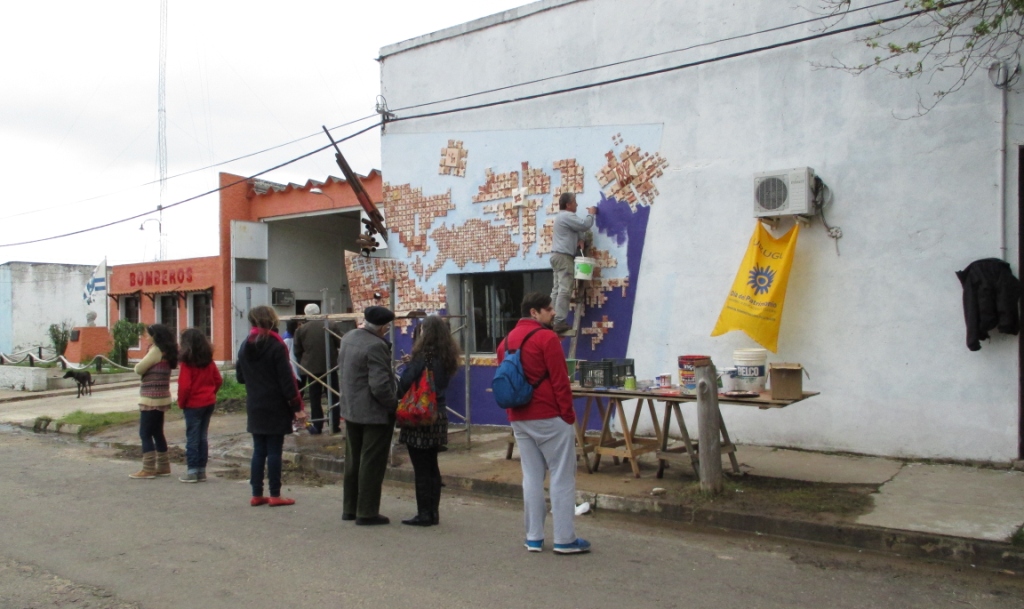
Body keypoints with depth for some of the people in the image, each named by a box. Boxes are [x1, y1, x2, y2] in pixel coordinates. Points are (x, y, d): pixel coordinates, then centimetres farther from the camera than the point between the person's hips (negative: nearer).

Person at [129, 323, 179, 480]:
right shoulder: (165, 351, 13)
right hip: (160, 398, 9)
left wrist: (138, 365, 9)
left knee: (145, 433, -4)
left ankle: (148, 469, -2)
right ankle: (163, 466, 20)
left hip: (151, 399, -9)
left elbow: (139, 369, -11)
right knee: (157, 432, 15)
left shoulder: (156, 350, -14)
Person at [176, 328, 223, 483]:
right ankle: (202, 470, 15)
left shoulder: (187, 362, -14)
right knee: (202, 437, 12)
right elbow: (218, 380, 6)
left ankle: (192, 471, 4)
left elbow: (184, 386, -17)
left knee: (192, 438, 2)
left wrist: (181, 402, -4)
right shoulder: (209, 360, 3)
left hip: (193, 404, -6)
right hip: (209, 402, 6)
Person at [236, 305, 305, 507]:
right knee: (274, 451, 0)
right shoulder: (276, 345, -12)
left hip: (254, 407, 6)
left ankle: (256, 494, 15)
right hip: (275, 407, -6)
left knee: (259, 450, 11)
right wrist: (297, 406, -12)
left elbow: (240, 377, 14)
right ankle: (275, 495, 5)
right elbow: (287, 379, -15)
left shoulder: (245, 345, 6)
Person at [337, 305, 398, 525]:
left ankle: (350, 508, 28)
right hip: (374, 413, -8)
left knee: (353, 461, 18)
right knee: (372, 464, 3)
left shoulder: (347, 338, 4)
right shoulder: (375, 346, -24)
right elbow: (380, 386, -26)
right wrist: (394, 406, -13)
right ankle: (367, 513, 10)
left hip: (350, 410, 9)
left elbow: (341, 365, 20)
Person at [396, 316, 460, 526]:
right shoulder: (446, 357, 6)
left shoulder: (423, 356, -16)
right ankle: (433, 512, 20)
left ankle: (424, 514, 7)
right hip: (438, 416, 8)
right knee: (432, 466, 15)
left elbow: (404, 383, -19)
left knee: (421, 468, 1)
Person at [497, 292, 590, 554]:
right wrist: (569, 417, -9)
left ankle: (533, 537, 15)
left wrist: (515, 414, 17)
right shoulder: (546, 337, -12)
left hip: (519, 419, 7)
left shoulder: (506, 342, 12)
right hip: (550, 418, -7)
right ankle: (565, 539, 4)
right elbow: (560, 382, -14)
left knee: (531, 476, 12)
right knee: (562, 477, 1)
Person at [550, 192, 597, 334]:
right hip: (564, 256, -11)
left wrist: (580, 239, 1)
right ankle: (559, 322, -19)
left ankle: (553, 320, 4)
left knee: (557, 289, 7)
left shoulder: (562, 216, 22)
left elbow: (577, 228, 22)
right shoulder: (567, 216, -12)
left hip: (558, 255, 11)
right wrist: (591, 214, 0)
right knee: (564, 289, -14)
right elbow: (584, 225, -18)